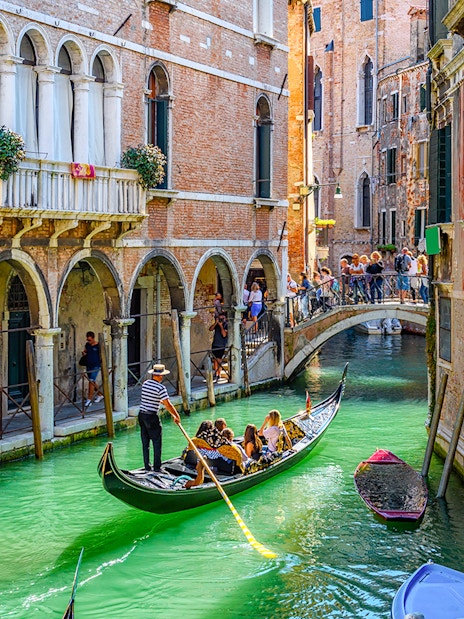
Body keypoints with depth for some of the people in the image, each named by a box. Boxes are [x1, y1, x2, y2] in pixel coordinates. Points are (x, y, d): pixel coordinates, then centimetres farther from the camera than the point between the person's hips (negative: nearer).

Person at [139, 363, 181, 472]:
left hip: (142, 415, 7)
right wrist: (177, 416, -2)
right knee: (157, 443, 3)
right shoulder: (160, 388, -16)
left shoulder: (145, 384, 8)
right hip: (152, 418, -7)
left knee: (145, 443, 12)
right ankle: (157, 467, 5)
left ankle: (147, 467, 17)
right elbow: (168, 404, -15)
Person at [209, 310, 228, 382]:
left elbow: (224, 334, -19)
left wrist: (221, 326, -20)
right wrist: (215, 323, -12)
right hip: (215, 344, 6)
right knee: (215, 360, 9)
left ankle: (219, 375, 0)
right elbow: (210, 329, -3)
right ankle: (216, 374, 16)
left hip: (221, 345, -6)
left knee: (219, 360, -6)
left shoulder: (226, 325, -8)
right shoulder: (217, 324, 9)